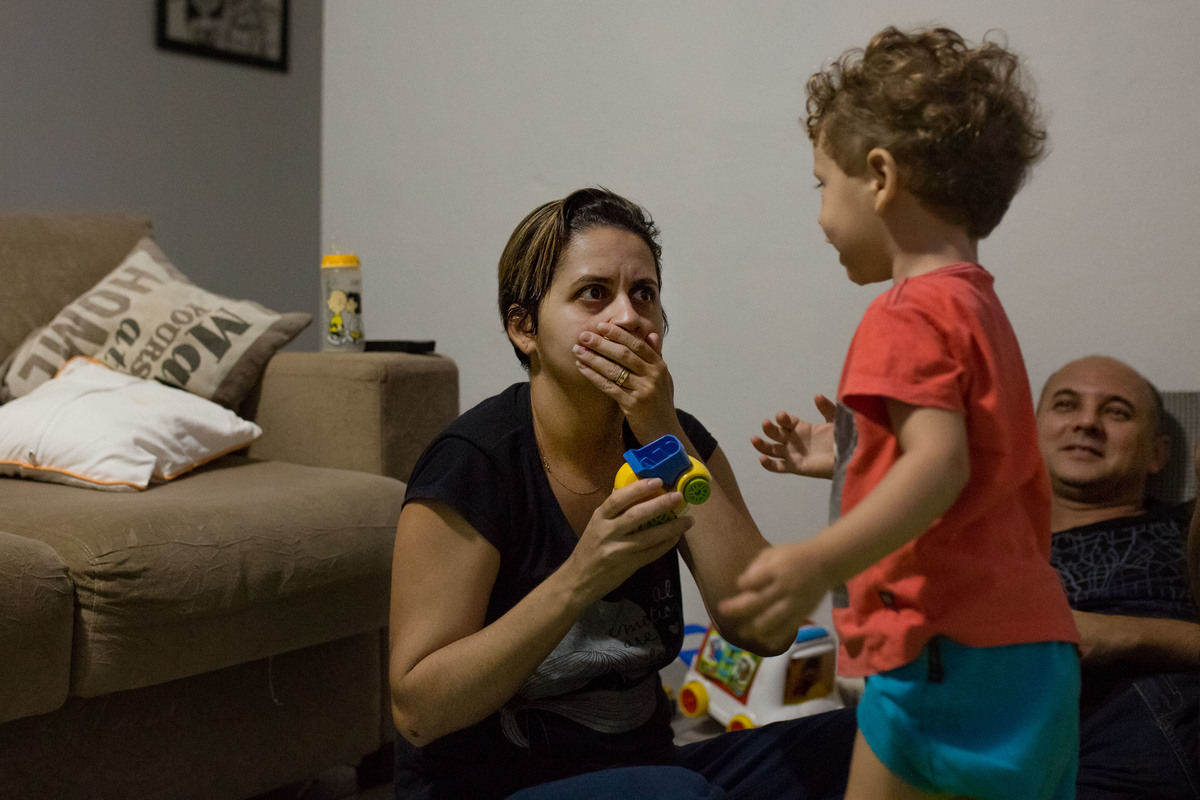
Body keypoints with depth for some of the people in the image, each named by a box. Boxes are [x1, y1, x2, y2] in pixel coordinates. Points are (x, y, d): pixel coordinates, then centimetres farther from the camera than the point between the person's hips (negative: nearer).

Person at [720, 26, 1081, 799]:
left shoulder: (910, 314, -12)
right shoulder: (978, 307, 19)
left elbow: (940, 465, -26)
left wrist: (820, 561, -37)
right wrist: (843, 456, 29)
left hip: (952, 657, -10)